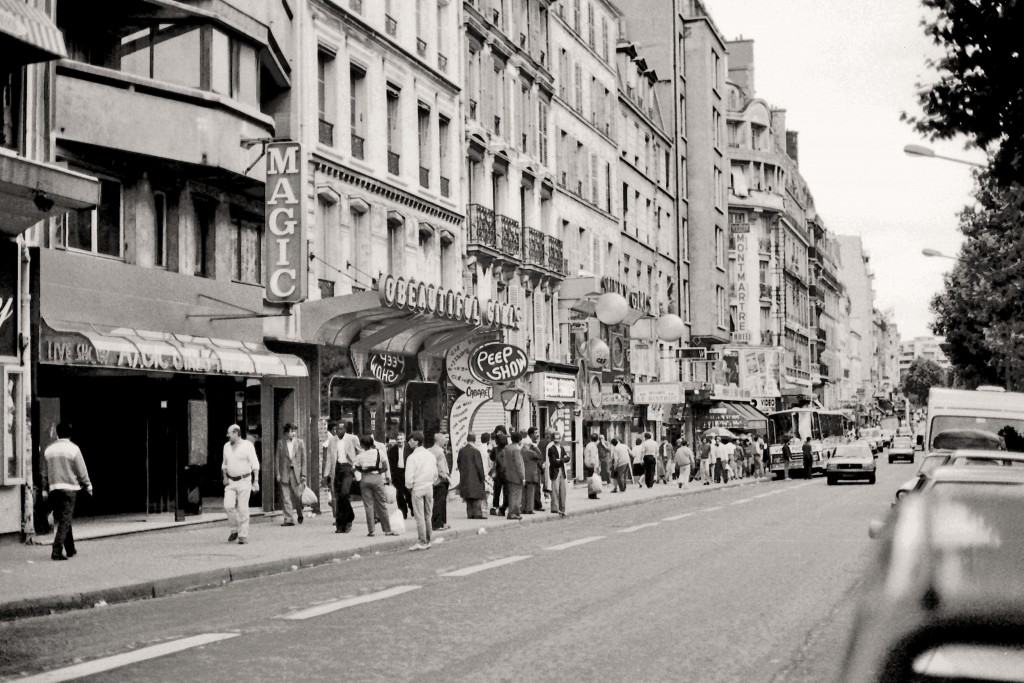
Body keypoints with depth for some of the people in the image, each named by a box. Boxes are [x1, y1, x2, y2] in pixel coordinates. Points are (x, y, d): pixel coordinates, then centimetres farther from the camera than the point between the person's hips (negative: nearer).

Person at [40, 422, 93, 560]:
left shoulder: (48, 450, 6)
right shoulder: (73, 449, -7)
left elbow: (43, 472, 10)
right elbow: (82, 471, -4)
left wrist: (45, 490, 18)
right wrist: (88, 486, 9)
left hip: (54, 488, 5)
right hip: (69, 488, -5)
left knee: (63, 520, 15)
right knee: (65, 521, -5)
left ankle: (70, 550, 24)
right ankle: (57, 551, -15)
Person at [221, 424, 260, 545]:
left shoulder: (247, 445, -8)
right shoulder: (227, 446, 9)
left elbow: (255, 464, -10)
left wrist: (256, 481, -17)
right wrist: (224, 477, 7)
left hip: (244, 481, -5)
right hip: (230, 481, 5)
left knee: (242, 509, -5)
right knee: (228, 506, -10)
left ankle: (243, 536, 0)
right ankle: (235, 530, 9)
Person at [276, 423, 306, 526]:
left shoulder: (300, 442, 4)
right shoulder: (280, 443, 5)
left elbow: (303, 459, 4)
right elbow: (278, 459, 5)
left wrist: (303, 474, -2)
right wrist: (278, 474, -2)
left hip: (297, 472, 0)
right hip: (285, 473, 0)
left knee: (298, 496, 1)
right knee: (286, 497, -3)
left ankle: (299, 514, 27)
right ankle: (289, 519, 1)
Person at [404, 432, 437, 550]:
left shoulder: (412, 457, -14)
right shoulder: (431, 455, 5)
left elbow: (409, 477, -16)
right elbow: (435, 473, 10)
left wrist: (409, 487, 1)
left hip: (417, 488, -6)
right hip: (429, 487, 6)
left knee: (419, 516, -1)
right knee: (428, 515, 13)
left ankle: (422, 542, 0)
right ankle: (427, 541, 18)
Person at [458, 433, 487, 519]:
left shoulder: (461, 450, 4)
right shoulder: (475, 451, -13)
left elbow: (459, 464, 10)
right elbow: (479, 465, -12)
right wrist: (482, 477, -3)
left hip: (465, 477, 5)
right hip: (475, 477, -5)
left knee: (468, 498, 10)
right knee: (477, 497, 0)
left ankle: (470, 514, 9)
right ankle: (477, 513, -5)